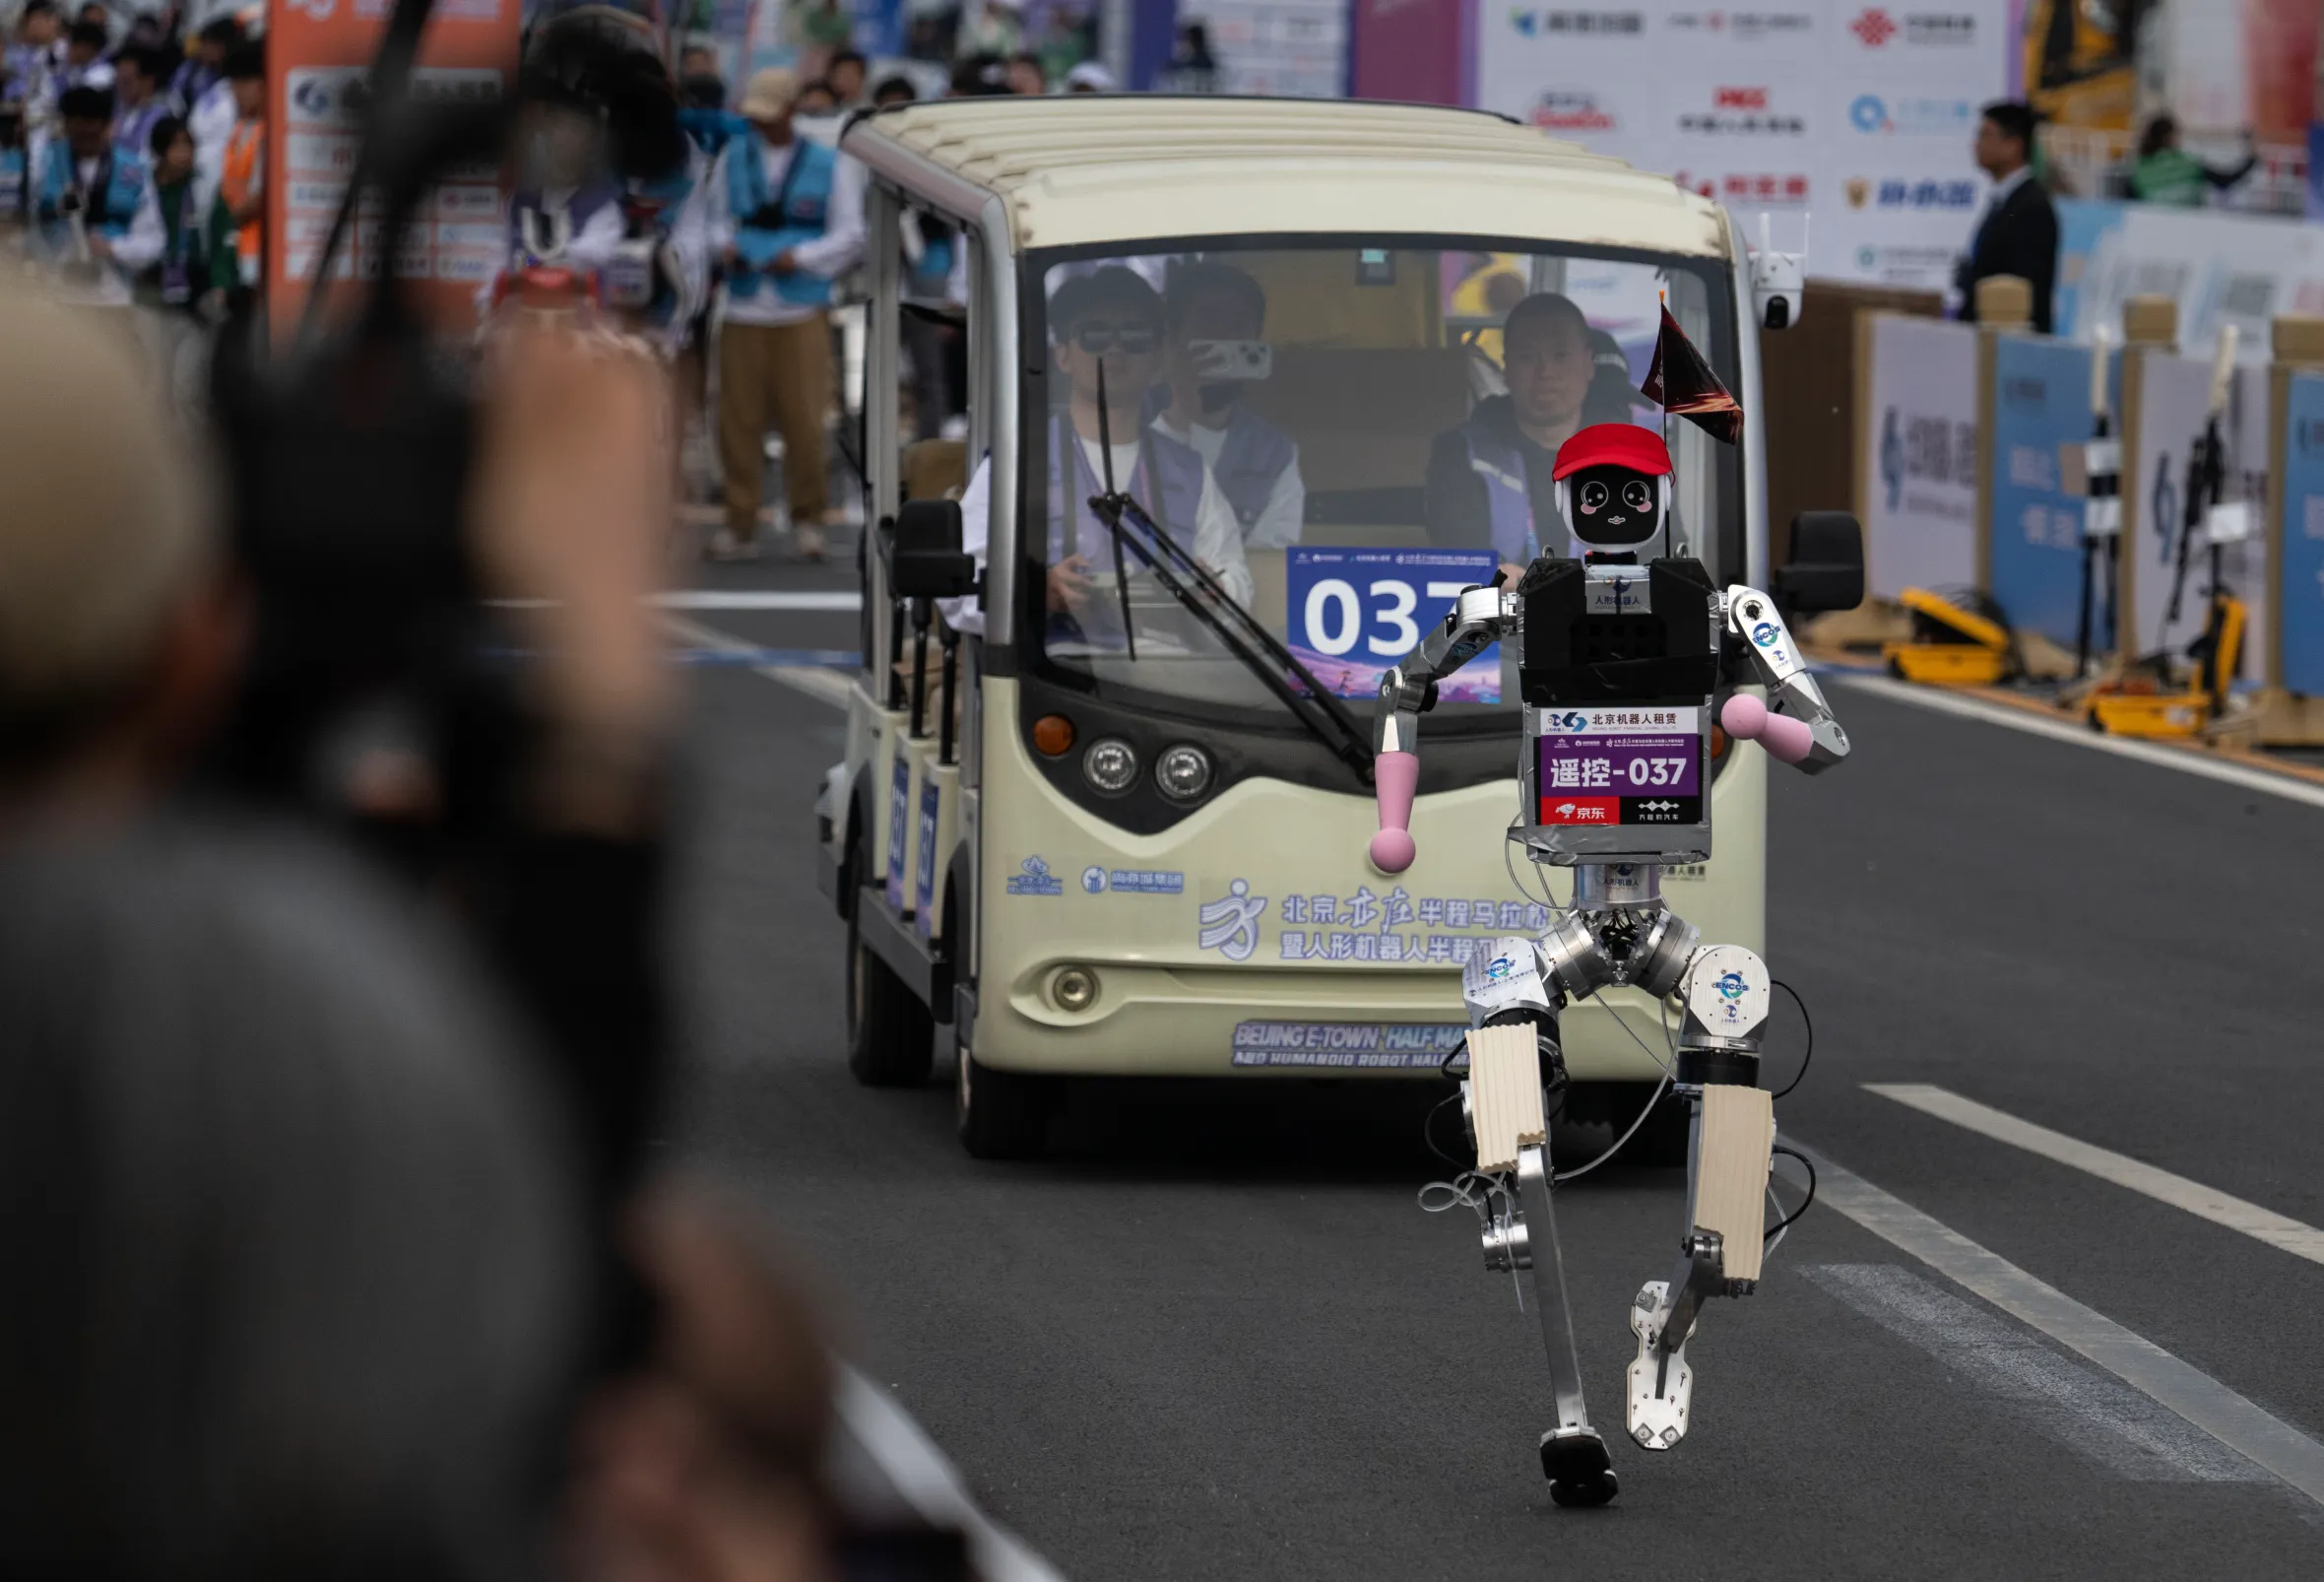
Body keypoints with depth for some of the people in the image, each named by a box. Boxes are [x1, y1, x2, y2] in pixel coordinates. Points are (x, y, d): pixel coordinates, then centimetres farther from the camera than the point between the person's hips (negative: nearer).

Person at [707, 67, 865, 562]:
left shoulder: (827, 166, 4)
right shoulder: (734, 158, 13)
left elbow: (849, 236, 5)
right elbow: (717, 217, 19)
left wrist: (801, 257, -9)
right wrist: (724, 246, -2)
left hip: (802, 311, -2)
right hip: (744, 311, 2)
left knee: (804, 418, -5)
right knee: (738, 419, -2)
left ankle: (808, 517, 10)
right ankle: (741, 524, 6)